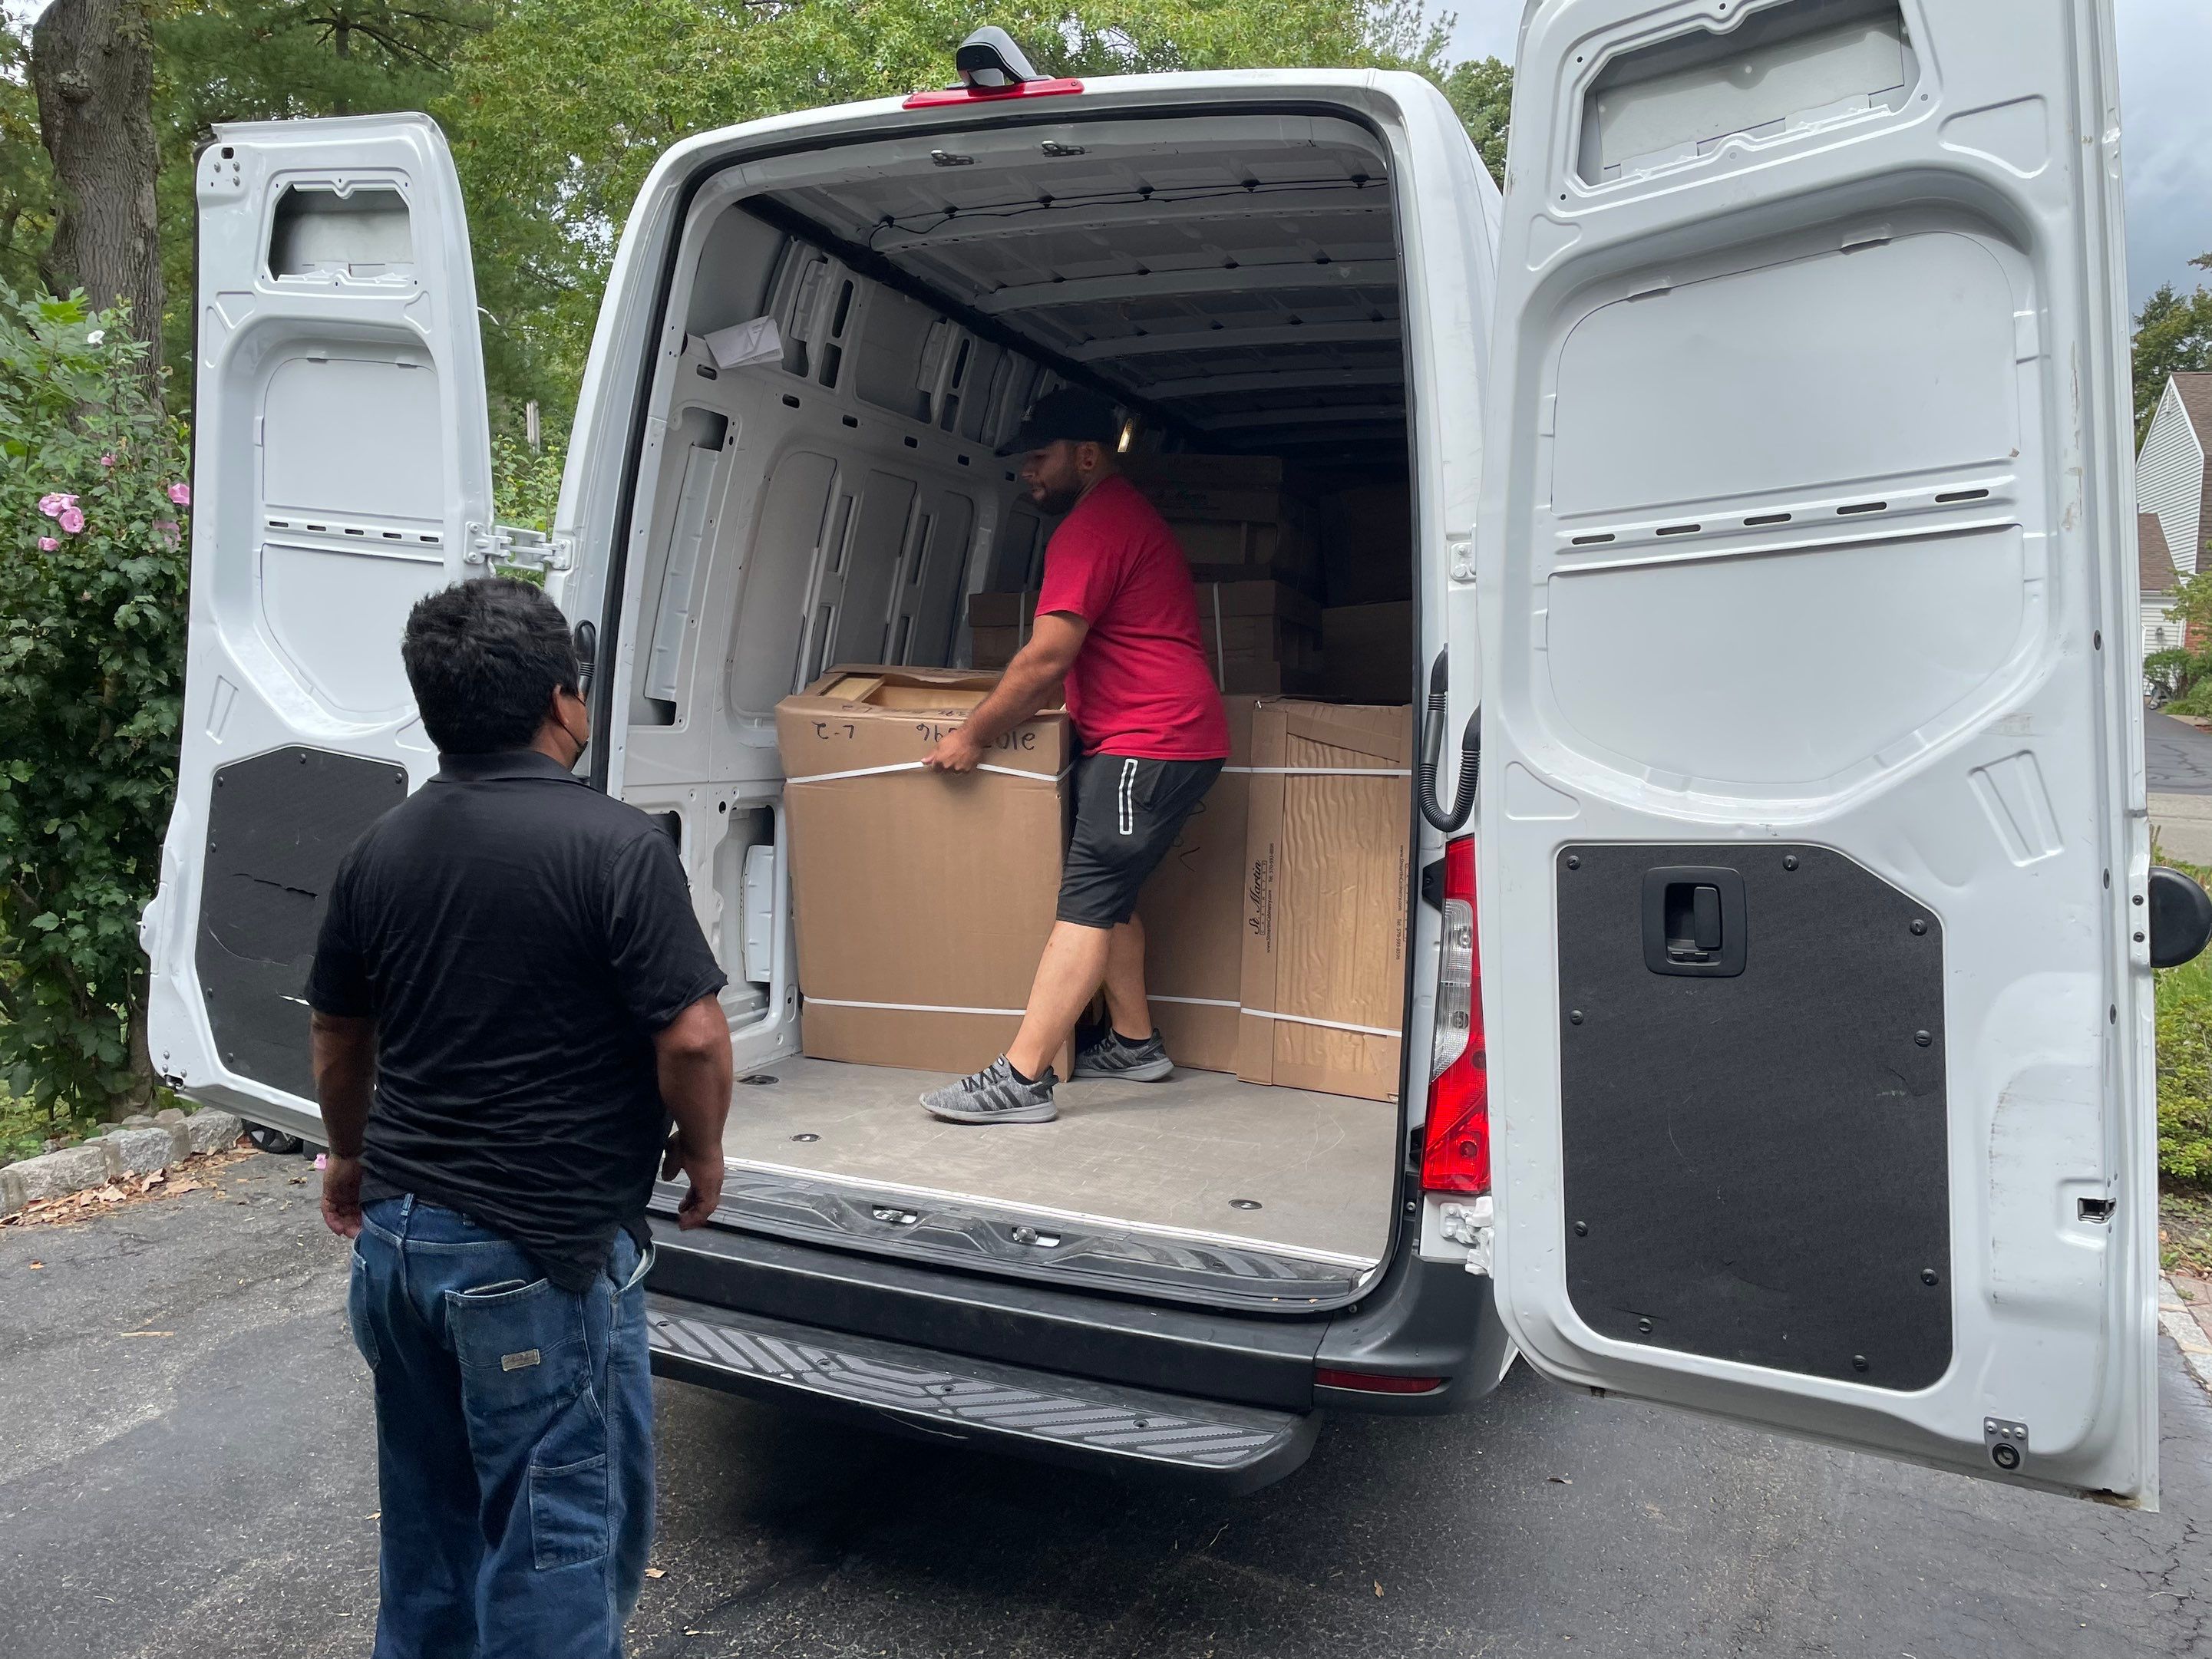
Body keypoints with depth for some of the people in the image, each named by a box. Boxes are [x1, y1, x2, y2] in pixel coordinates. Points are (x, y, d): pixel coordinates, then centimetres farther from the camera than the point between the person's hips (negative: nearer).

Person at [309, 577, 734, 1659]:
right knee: (565, 1527, 6)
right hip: (541, 1255, -7)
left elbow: (336, 1034, 16)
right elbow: (692, 1037, -20)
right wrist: (701, 1153, -1)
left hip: (396, 1234, 7)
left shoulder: (381, 850, 4)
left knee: (429, 1512, 24)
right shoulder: (615, 846, -17)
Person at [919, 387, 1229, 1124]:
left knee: (1088, 901, -14)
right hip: (1171, 734, 11)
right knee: (1107, 891, 15)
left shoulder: (1093, 526, -12)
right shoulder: (1127, 514, 23)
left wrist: (972, 736, -8)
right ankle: (1135, 1042, 24)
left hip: (1151, 740, -11)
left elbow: (1047, 657, -17)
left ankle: (1022, 1079, -16)